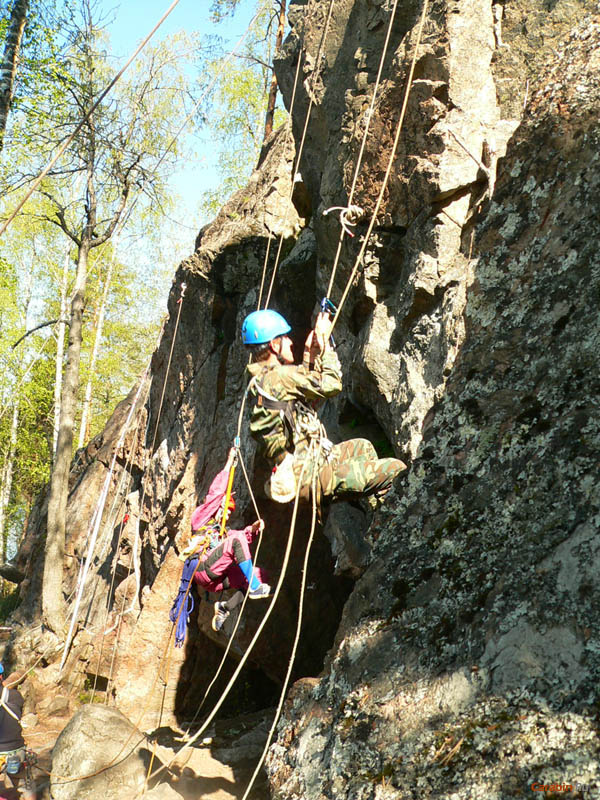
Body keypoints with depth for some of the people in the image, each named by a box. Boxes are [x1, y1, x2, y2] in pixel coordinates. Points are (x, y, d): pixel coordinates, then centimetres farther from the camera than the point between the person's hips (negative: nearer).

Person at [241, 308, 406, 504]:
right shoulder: (279, 378, -19)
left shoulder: (260, 381, 12)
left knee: (362, 446, 32)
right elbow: (331, 385, -16)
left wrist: (310, 354, 19)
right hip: (310, 477, -10)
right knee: (396, 469, -10)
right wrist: (324, 341, -4)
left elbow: (309, 398, 22)